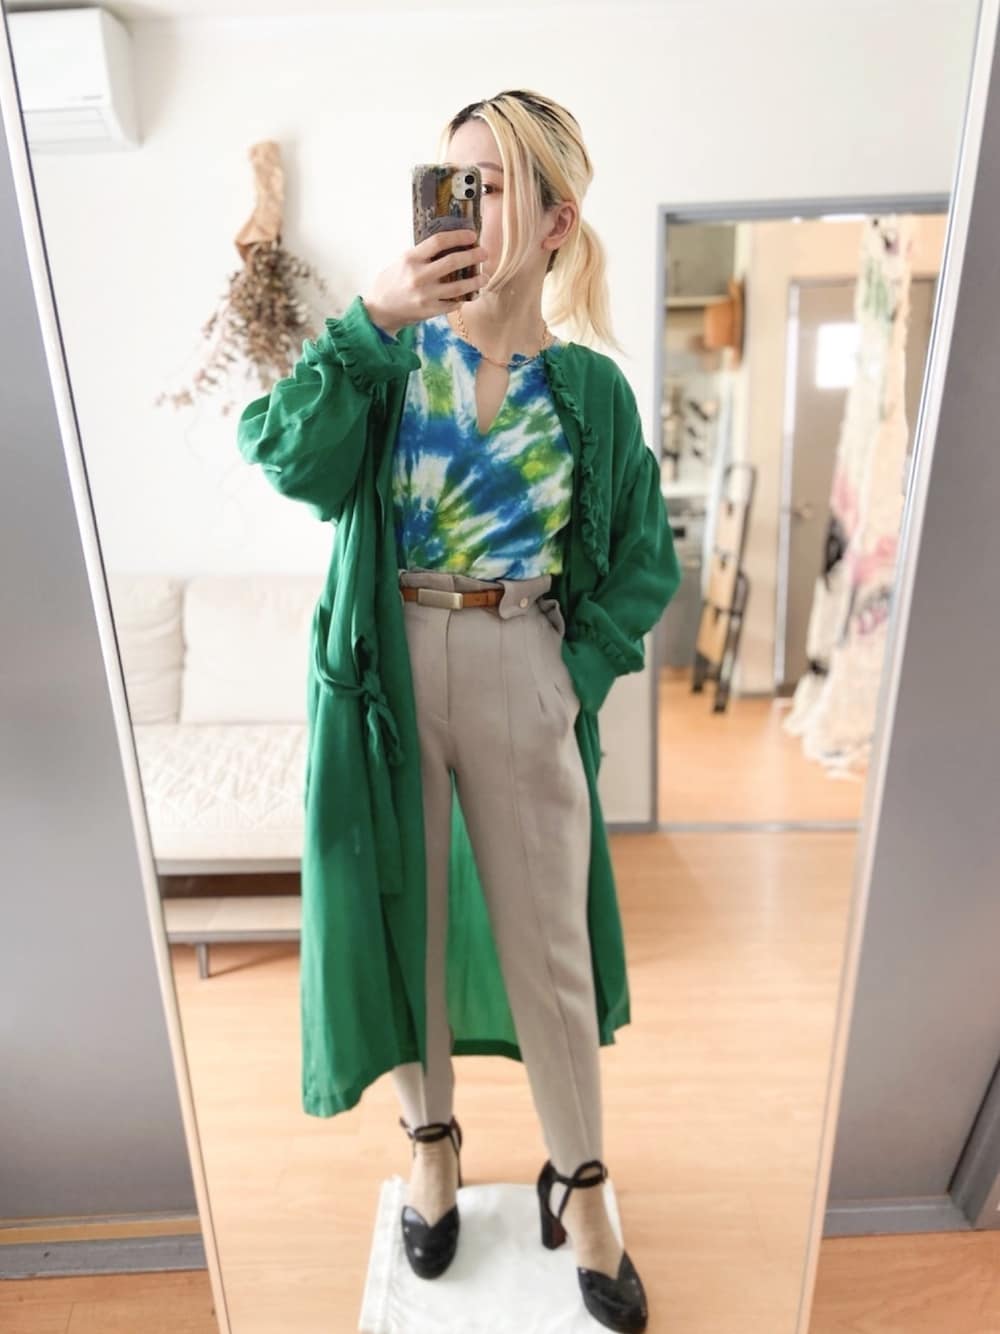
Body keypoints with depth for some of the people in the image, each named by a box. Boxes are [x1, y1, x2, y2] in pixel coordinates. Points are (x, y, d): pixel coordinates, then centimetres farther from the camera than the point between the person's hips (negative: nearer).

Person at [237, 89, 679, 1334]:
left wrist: (580, 674, -5)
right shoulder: (394, 354, 2)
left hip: (521, 683, 0)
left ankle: (578, 1184, 36)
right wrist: (371, 320, -19)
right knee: (401, 916, 14)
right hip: (386, 677, 1)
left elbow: (644, 561, 5)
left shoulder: (588, 387, 1)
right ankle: (431, 1139, 42)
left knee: (548, 941, 10)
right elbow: (291, 459, -14)